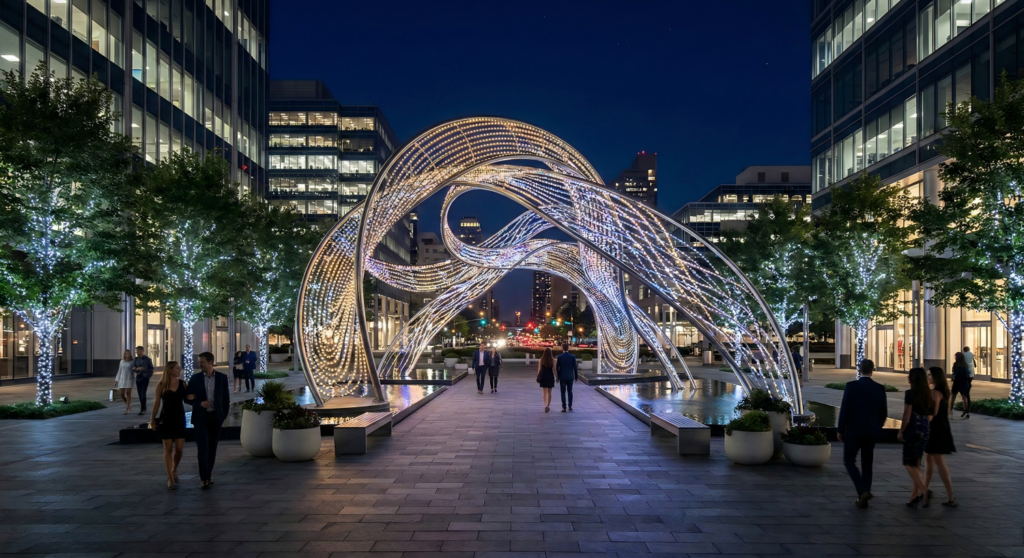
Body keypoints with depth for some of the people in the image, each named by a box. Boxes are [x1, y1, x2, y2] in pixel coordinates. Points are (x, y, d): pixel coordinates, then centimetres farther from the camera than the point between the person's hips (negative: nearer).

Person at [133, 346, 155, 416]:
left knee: (143, 394, -11)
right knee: (140, 394, 6)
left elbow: (151, 369, 3)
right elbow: (133, 368, 0)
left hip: (145, 378, -5)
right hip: (138, 378, 5)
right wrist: (138, 368, -19)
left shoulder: (147, 359, -4)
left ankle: (143, 409, -7)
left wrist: (148, 375, -5)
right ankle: (144, 408, 17)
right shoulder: (136, 359, 7)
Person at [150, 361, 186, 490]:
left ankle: (174, 470, 30)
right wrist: (153, 420, -1)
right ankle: (170, 478, 6)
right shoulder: (161, 385, -6)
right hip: (166, 420, -2)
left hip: (179, 419, 2)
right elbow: (157, 403, -2)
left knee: (179, 448, 2)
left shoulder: (182, 383, 1)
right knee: (168, 448, 0)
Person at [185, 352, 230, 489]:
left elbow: (226, 398, 6)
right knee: (203, 447, -8)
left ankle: (208, 475, 21)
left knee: (212, 447, 8)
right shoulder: (195, 378, 0)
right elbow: (187, 398, 3)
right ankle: (204, 478, -7)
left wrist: (224, 416, 2)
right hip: (201, 417, -1)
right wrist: (199, 403, -15)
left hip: (216, 417, 1)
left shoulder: (222, 378, 1)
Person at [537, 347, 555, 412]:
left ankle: (546, 405, -7)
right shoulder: (552, 359, -6)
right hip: (550, 376, 0)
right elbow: (554, 369, -6)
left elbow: (539, 369, -2)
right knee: (549, 392, 11)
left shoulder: (541, 359, -4)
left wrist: (538, 377, 9)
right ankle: (548, 406, 6)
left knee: (544, 392, 6)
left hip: (543, 376, 0)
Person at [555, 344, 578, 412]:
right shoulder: (572, 356, -4)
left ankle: (564, 408, -2)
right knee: (570, 391, 15)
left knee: (563, 392, 2)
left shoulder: (559, 357, -7)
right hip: (570, 377, 2)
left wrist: (558, 376, 7)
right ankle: (570, 406, 18)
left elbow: (557, 368, -5)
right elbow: (575, 367, -3)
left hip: (562, 377, -2)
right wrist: (576, 376, 6)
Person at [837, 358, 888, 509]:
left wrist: (840, 430, -2)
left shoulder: (851, 386, -11)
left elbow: (845, 410, -11)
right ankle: (863, 497, 16)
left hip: (854, 430, -4)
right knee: (867, 463, 12)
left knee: (849, 460, 7)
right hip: (871, 431, 4)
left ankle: (862, 491, -11)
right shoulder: (880, 388, -1)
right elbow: (883, 413, 4)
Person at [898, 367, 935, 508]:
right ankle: (915, 496, 14)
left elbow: (907, 415, -14)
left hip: (912, 431, -7)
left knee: (909, 463, 1)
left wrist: (901, 431, -5)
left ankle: (923, 490, -13)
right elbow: (929, 415, 11)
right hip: (925, 431, 7)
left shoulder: (910, 393, -13)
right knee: (916, 464, 13)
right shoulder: (928, 394, 8)